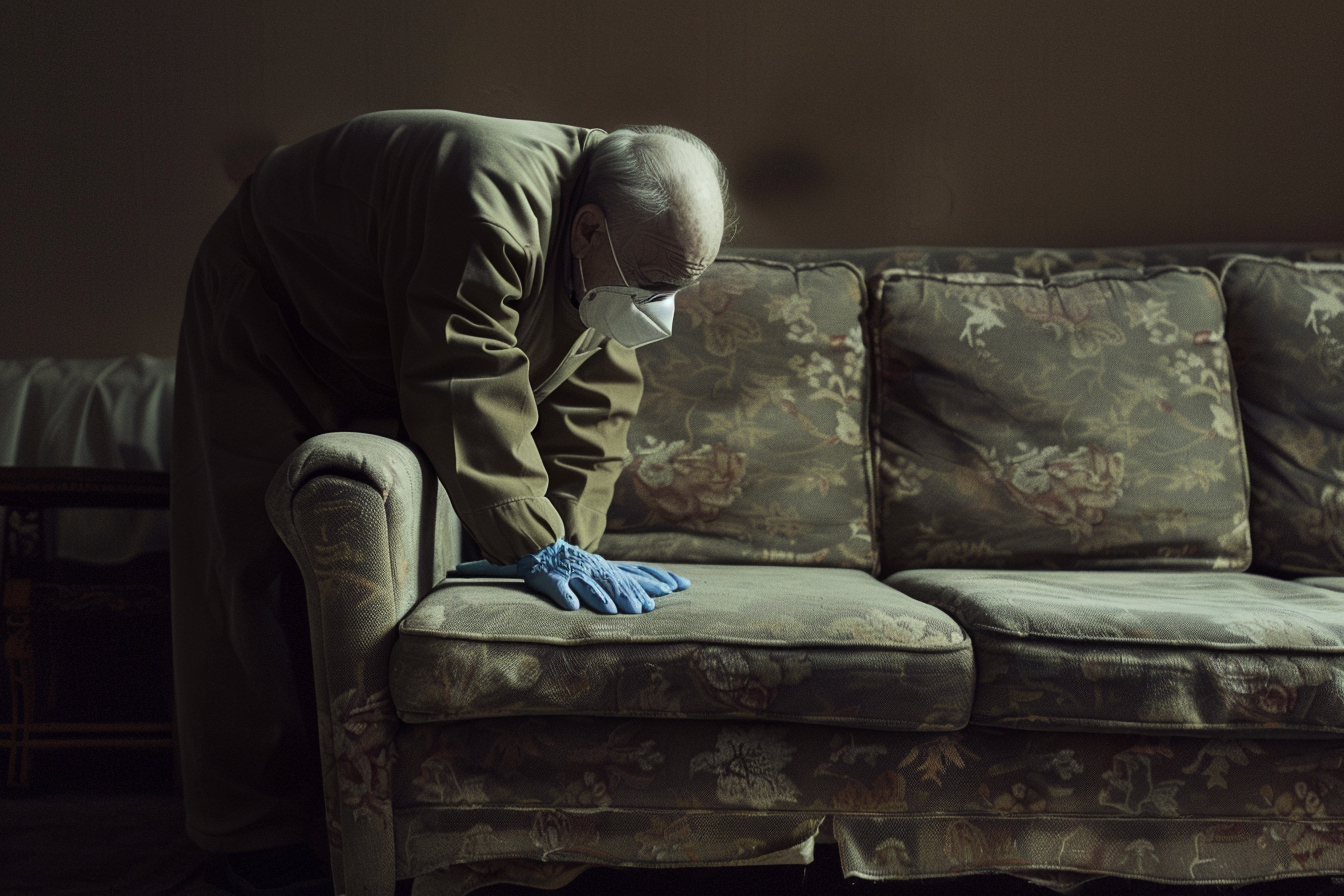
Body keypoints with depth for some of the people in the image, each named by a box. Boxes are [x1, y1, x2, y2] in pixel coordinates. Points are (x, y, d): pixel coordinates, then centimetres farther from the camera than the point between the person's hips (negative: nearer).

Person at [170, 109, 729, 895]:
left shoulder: (622, 255, -15)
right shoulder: (490, 212, -42)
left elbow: (593, 403, -13)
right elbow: (470, 397, -43)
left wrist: (570, 543, -22)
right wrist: (537, 548, -41)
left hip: (391, 374, 7)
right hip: (272, 325, -7)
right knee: (266, 580, -5)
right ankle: (258, 830, 4)